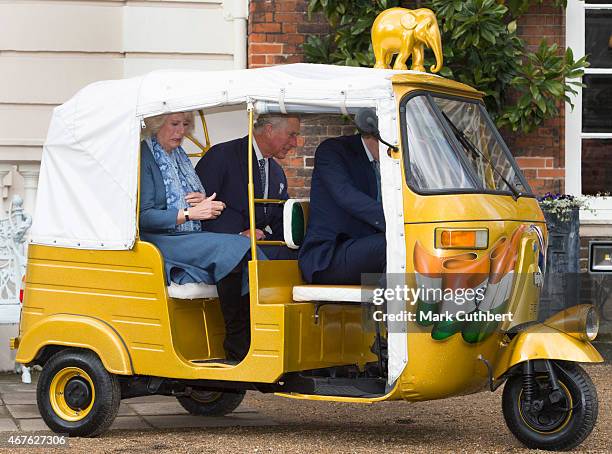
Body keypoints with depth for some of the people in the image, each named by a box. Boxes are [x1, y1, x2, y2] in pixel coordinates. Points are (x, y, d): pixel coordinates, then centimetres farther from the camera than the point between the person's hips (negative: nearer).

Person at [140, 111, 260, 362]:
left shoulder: (179, 155, 21)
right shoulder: (144, 157, -5)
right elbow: (143, 217, -14)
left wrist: (207, 203, 3)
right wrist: (189, 214, -20)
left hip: (193, 241, 8)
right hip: (162, 242, -8)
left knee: (247, 253, -19)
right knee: (231, 249, -28)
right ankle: (236, 344, -24)